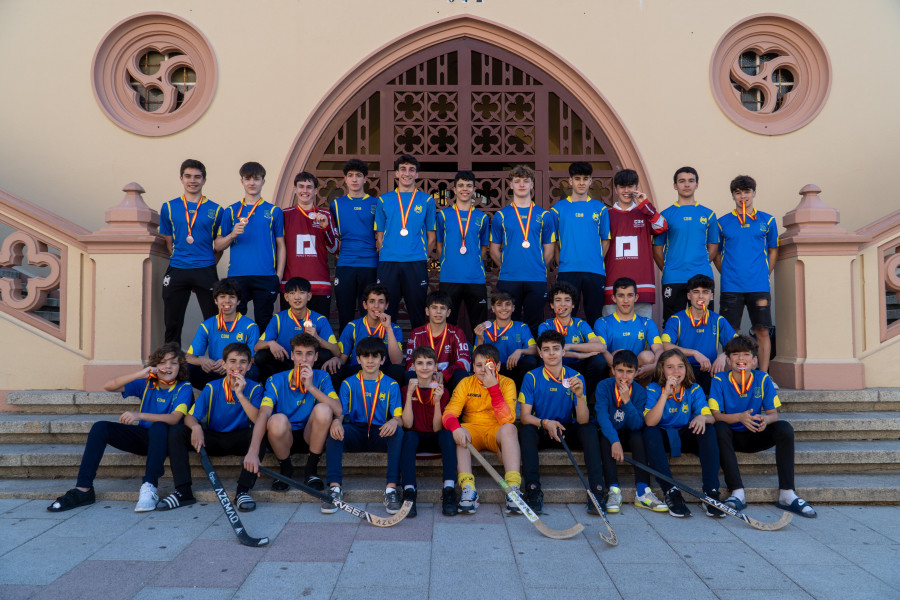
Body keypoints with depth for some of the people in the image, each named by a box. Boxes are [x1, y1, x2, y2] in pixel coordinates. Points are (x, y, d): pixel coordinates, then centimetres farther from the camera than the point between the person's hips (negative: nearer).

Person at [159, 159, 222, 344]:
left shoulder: (215, 210, 5)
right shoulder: (169, 208, 8)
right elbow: (168, 241, 12)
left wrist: (208, 265, 1)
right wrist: (179, 259, 3)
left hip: (206, 271, -1)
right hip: (176, 271, 1)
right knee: (172, 322, 7)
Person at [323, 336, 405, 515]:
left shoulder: (391, 385, 8)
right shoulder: (348, 384, 11)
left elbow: (398, 416, 0)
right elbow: (339, 411, 0)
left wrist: (394, 421, -27)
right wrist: (336, 421, -26)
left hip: (380, 433, 0)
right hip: (355, 434, 1)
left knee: (398, 432, -32)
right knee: (334, 430, -30)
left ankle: (391, 489, -34)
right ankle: (335, 488, -32)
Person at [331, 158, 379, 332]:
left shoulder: (375, 204, 8)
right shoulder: (336, 204, 11)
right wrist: (337, 251, 1)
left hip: (370, 265, -1)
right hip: (344, 265, 1)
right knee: (345, 314, 3)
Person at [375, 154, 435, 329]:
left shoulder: (427, 200, 9)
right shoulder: (384, 200, 10)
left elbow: (431, 236, 10)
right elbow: (379, 236, 11)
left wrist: (422, 257, 2)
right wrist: (386, 254, 1)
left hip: (416, 264, 0)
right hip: (388, 263, 1)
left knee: (418, 314, 3)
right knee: (386, 312, 3)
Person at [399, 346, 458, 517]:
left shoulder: (442, 391, 0)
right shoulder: (407, 390, 1)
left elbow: (437, 428, -10)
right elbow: (407, 424, -13)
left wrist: (437, 401, -23)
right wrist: (409, 395, -21)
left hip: (435, 439, 0)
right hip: (416, 437, 0)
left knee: (447, 434, -31)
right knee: (409, 436, -33)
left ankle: (449, 490, -36)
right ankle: (409, 491, -38)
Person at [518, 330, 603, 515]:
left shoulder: (576, 377, -5)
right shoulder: (532, 377, -6)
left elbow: (583, 420, -14)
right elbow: (525, 416, -10)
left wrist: (579, 395, -32)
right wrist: (545, 423, -30)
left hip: (568, 431, 1)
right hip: (541, 431, -1)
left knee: (589, 430, -28)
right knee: (526, 431, -32)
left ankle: (597, 491, -31)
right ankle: (533, 490, -36)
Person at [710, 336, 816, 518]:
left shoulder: (763, 379, 0)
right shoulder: (719, 380, -7)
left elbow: (773, 414, -3)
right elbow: (715, 415, -15)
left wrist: (765, 419, -28)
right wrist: (739, 417, -33)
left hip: (755, 436, 2)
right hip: (732, 437, -2)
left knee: (784, 428, -24)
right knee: (720, 428, -35)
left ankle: (787, 494, -25)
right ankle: (737, 493, -36)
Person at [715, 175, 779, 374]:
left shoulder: (767, 221, 9)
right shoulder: (723, 222, 7)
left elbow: (773, 250, 16)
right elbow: (716, 253, 13)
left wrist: (764, 275, 7)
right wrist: (727, 274, 3)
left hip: (759, 286, 0)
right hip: (731, 287, 0)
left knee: (762, 331, 0)